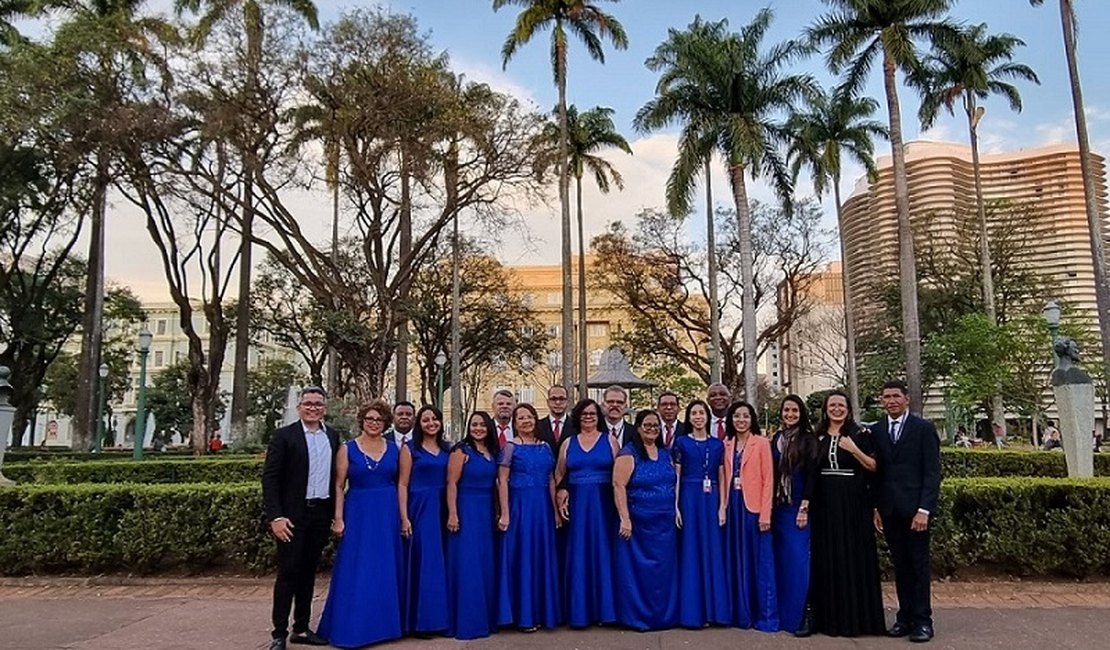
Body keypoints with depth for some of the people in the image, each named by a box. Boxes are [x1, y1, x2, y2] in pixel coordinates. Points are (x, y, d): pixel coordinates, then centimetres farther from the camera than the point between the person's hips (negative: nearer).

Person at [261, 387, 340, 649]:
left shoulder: (332, 437, 9)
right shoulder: (284, 436, -6)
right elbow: (270, 478, -10)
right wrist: (275, 516, -17)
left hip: (321, 513, 5)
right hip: (293, 515, -4)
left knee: (308, 572, 12)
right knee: (288, 573, -1)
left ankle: (301, 628, 23)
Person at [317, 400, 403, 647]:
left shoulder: (393, 448, 6)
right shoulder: (348, 449, 0)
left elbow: (400, 483, 7)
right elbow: (339, 486, -2)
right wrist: (338, 518, -9)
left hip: (388, 513, 3)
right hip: (358, 513, -2)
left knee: (387, 570, 8)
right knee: (356, 571, 0)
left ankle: (385, 622, 21)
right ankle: (353, 626, 12)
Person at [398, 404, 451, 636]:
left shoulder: (447, 448, 10)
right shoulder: (410, 448, -2)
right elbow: (402, 484, -5)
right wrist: (404, 518, -12)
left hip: (442, 509, 4)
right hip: (420, 508, -4)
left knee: (441, 562, 8)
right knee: (422, 562, -1)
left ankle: (440, 617, 18)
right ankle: (421, 620, 9)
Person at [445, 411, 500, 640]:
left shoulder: (493, 452, 10)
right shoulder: (461, 451, -8)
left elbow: (495, 484, 12)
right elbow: (451, 484, -12)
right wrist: (452, 514, -18)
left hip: (487, 512, 6)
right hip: (466, 511, -6)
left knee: (486, 564, 12)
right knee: (467, 565, -3)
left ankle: (485, 617, 23)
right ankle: (467, 621, 5)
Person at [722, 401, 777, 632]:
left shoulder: (762, 443, -2)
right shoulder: (726, 445, 10)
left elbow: (768, 480, -6)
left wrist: (765, 513, -12)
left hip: (754, 507, -4)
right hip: (732, 506, 4)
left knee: (759, 560, 1)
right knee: (736, 561, 8)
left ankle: (765, 615, 9)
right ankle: (741, 613, 18)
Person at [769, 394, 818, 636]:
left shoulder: (808, 439, -4)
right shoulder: (776, 439, 10)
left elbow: (811, 475, -9)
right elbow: (772, 473, 10)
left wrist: (804, 508, -14)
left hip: (799, 506, -5)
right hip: (778, 506, 5)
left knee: (798, 559, -5)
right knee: (781, 559, 8)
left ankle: (802, 616, 2)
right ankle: (783, 614, 17)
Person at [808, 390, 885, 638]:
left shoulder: (860, 434, 0)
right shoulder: (817, 436, 9)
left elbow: (874, 467, -4)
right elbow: (811, 470, 12)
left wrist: (854, 450, -18)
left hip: (853, 503, -3)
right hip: (825, 503, 3)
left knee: (854, 557, 0)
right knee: (827, 558, 6)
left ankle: (857, 617, 10)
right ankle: (831, 617, 15)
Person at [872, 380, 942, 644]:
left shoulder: (924, 428, -3)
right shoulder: (876, 430, 8)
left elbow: (932, 472, -6)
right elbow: (876, 471, 10)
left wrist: (924, 509, -13)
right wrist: (876, 507, 4)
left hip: (914, 508, -3)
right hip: (889, 510, 3)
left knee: (918, 564, 4)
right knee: (900, 565, 9)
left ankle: (922, 620, 12)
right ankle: (905, 616, 17)